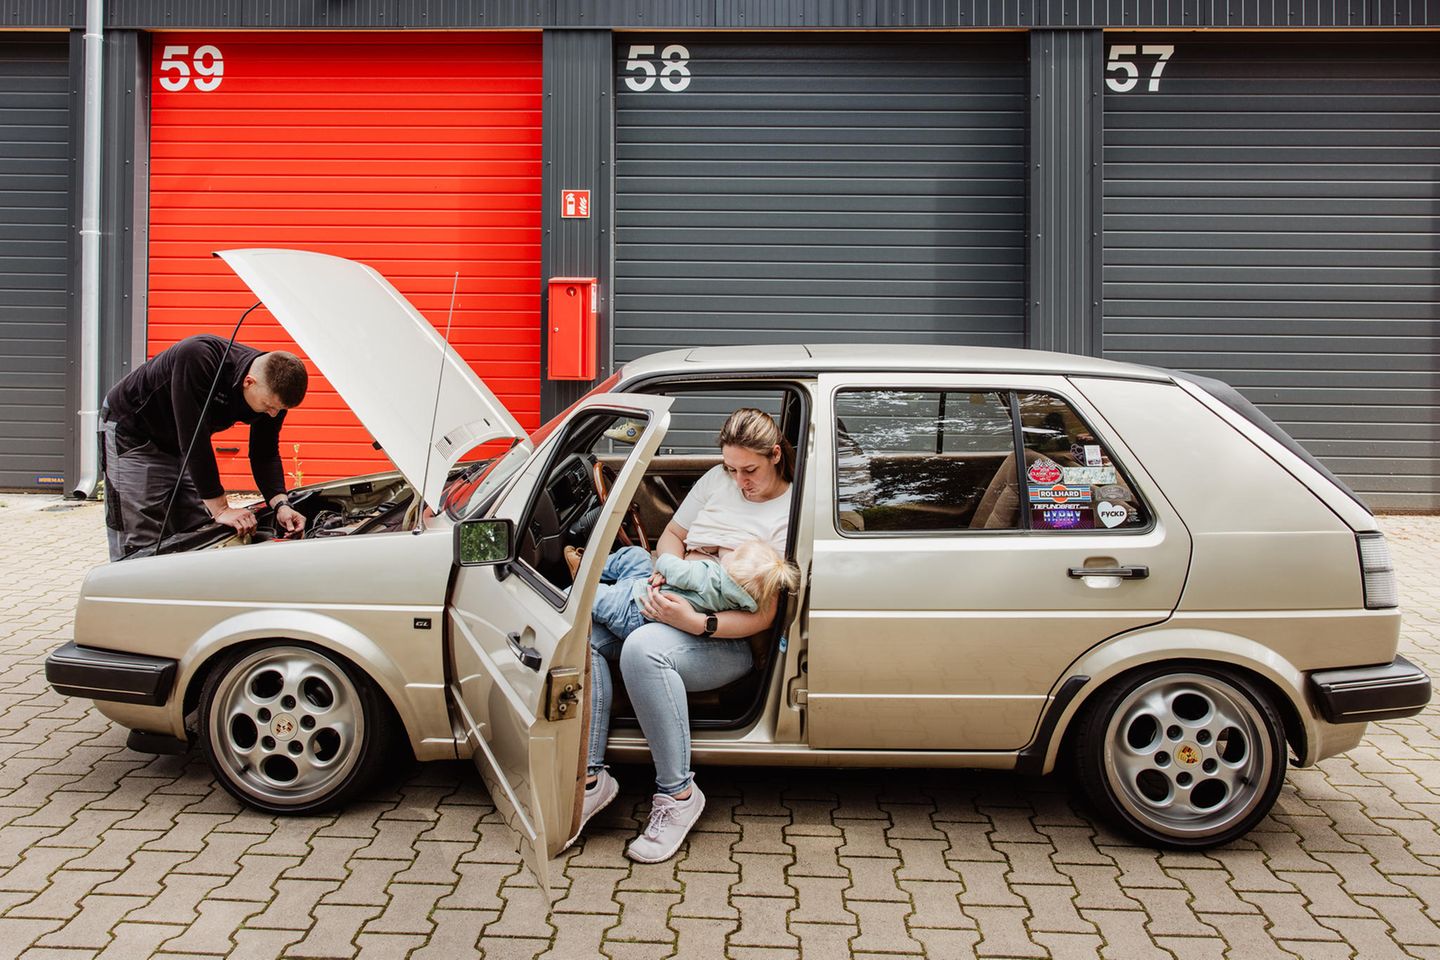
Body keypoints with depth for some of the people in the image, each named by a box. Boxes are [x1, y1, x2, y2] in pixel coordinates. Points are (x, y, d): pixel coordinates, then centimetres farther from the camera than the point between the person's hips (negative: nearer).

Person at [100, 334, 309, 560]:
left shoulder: (273, 391, -18)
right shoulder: (198, 358, -38)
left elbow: (265, 455, -7)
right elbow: (194, 440, -37)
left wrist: (281, 505, -23)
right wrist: (220, 509, -35)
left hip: (181, 446, 7)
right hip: (131, 431, -6)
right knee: (141, 547, -12)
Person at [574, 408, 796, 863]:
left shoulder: (789, 513, -8)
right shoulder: (717, 480, 11)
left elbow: (763, 616, -13)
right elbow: (672, 535, 21)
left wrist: (696, 622, -29)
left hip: (727, 642, -7)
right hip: (671, 603, 7)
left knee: (643, 649, -38)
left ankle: (678, 794, -26)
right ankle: (591, 776, -21)